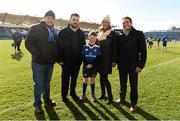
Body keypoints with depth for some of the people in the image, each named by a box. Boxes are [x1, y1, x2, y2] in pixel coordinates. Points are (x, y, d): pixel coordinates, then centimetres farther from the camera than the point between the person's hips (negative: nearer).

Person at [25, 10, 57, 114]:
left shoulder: (54, 31, 11)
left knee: (47, 83, 19)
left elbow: (56, 45, 18)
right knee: (39, 84, 4)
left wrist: (56, 57, 6)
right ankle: (37, 104, 21)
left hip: (50, 62, 6)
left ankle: (47, 100, 35)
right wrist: (38, 54, -20)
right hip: (39, 62, -5)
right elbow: (28, 43, -13)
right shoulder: (36, 28, -7)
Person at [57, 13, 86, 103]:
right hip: (66, 61, -3)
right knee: (65, 79, 10)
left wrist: (82, 58, 2)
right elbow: (59, 46, -9)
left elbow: (83, 46, 8)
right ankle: (64, 95, 25)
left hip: (77, 61, 3)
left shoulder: (81, 33, 5)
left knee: (74, 78, 16)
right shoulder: (63, 32, -6)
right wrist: (59, 59, -13)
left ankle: (73, 92, 34)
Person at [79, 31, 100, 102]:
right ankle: (84, 95, 19)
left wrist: (92, 64, -14)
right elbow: (83, 57, -2)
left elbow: (98, 58, -5)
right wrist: (86, 64, -14)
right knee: (85, 80, 7)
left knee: (92, 80, 8)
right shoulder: (85, 47, 1)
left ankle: (92, 95, 19)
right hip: (86, 66, 0)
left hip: (94, 67, 0)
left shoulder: (97, 48, -1)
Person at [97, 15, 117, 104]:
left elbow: (115, 48, -8)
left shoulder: (112, 34, -6)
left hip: (107, 59, -5)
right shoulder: (99, 33, 10)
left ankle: (110, 97, 5)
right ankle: (103, 94, 25)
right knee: (101, 77, 11)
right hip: (100, 59, 5)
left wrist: (114, 60, -12)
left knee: (105, 78, -8)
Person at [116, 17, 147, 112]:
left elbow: (143, 50, -9)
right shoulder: (120, 36, 5)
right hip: (122, 65, 4)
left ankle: (133, 104, 22)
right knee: (122, 84, 17)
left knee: (133, 85, 7)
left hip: (133, 65, -3)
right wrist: (116, 61, 4)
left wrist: (141, 65, -13)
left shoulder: (138, 34, -6)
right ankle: (122, 99, 37)